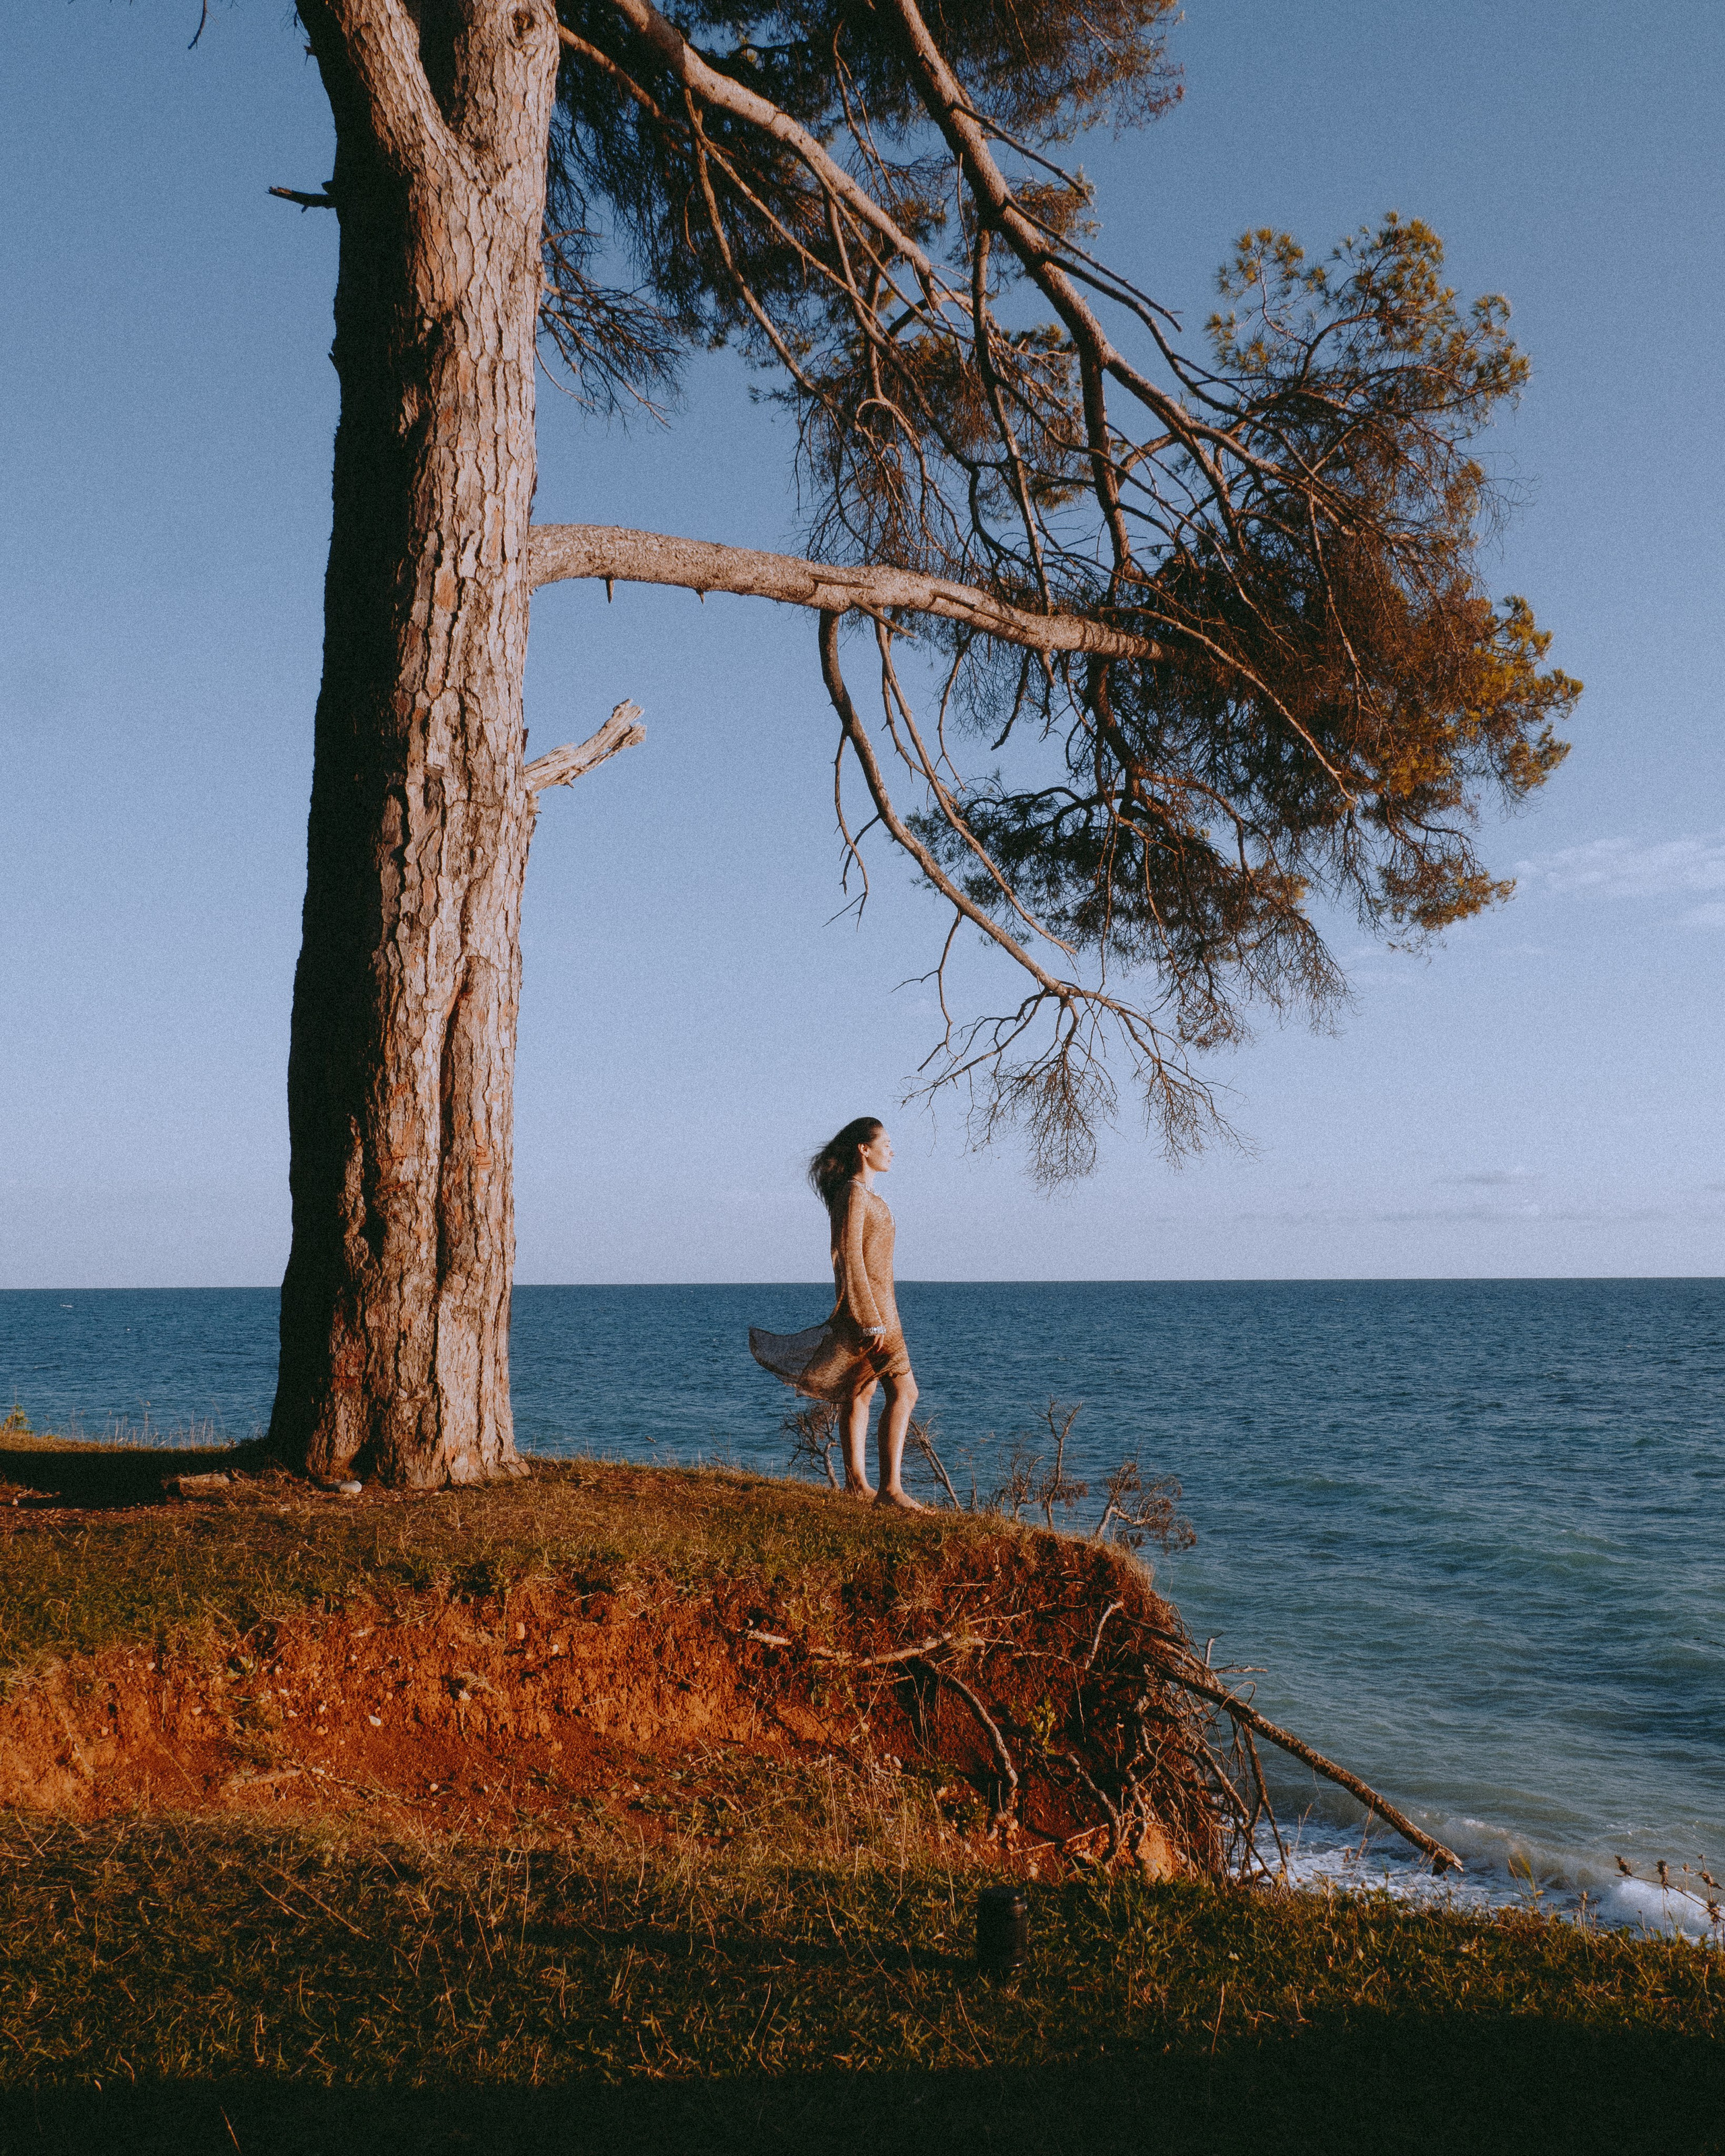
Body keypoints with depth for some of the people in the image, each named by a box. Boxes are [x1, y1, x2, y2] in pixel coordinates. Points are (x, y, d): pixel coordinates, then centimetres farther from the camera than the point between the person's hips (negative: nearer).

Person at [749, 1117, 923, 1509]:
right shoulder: (853, 1194, -14)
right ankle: (891, 1487, -15)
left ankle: (856, 1482, 18)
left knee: (861, 1391, 12)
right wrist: (872, 1321, -23)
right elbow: (851, 1260, -20)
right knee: (903, 1390, -13)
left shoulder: (864, 1195, 16)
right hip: (867, 1305, -10)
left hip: (874, 1306, 10)